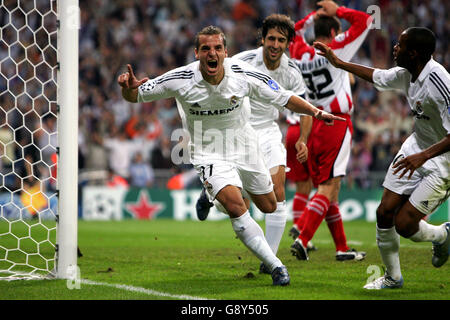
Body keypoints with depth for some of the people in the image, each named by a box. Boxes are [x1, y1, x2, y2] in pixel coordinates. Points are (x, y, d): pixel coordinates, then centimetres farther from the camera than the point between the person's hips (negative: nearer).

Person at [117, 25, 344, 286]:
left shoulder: (244, 74, -19)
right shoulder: (179, 80, -22)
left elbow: (283, 98, -7)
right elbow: (135, 96, -12)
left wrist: (317, 112, -18)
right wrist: (129, 87, -36)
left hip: (244, 147, 3)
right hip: (209, 154, -3)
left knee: (269, 207, 15)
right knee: (236, 206, -26)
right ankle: (276, 266, -16)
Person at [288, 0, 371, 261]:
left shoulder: (301, 54, 8)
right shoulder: (335, 50, -7)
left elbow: (295, 32, 31)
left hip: (314, 126, 7)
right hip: (337, 125, -7)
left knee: (328, 189, 11)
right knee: (328, 188, -9)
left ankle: (342, 248, 16)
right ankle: (302, 240, -22)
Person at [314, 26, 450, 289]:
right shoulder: (406, 74, -2)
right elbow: (376, 76, 20)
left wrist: (424, 156, -35)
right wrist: (339, 63, 23)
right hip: (417, 147, 8)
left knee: (404, 224, -12)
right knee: (385, 212, 2)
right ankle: (393, 278, 20)